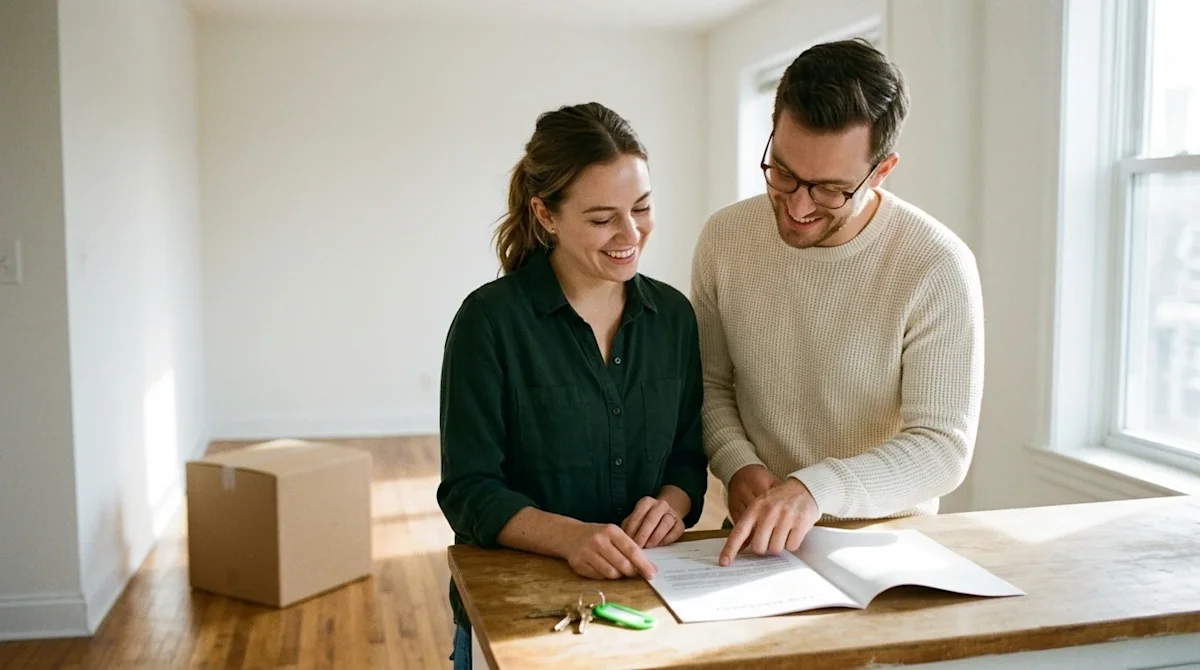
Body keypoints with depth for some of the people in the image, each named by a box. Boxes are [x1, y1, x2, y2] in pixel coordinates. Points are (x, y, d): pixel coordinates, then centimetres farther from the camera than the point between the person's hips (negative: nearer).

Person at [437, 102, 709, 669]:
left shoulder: (673, 314, 4)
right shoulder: (491, 320, -10)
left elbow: (688, 457, 11)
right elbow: (469, 492, -10)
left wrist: (671, 504, -10)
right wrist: (570, 537, -26)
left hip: (644, 594, 4)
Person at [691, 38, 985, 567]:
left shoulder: (938, 268, -15)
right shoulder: (725, 237, -3)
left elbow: (944, 447, -14)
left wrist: (816, 488, -28)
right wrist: (739, 464, -12)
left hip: (885, 539, -1)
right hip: (755, 538, 2)